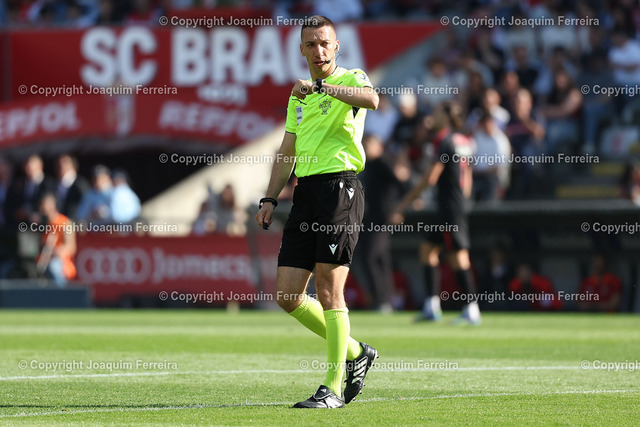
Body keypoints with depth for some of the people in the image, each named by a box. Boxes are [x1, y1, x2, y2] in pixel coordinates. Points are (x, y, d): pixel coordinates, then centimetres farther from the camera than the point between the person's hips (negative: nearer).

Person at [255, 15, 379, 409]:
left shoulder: (350, 79, 0)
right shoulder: (299, 96, 22)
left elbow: (370, 99, -26)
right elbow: (287, 154, 26)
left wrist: (322, 85, -29)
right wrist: (270, 199, 16)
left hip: (339, 186, -7)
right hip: (306, 192, 8)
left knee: (328, 286, -10)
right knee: (287, 295, 3)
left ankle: (333, 388, -3)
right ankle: (355, 353, 21)